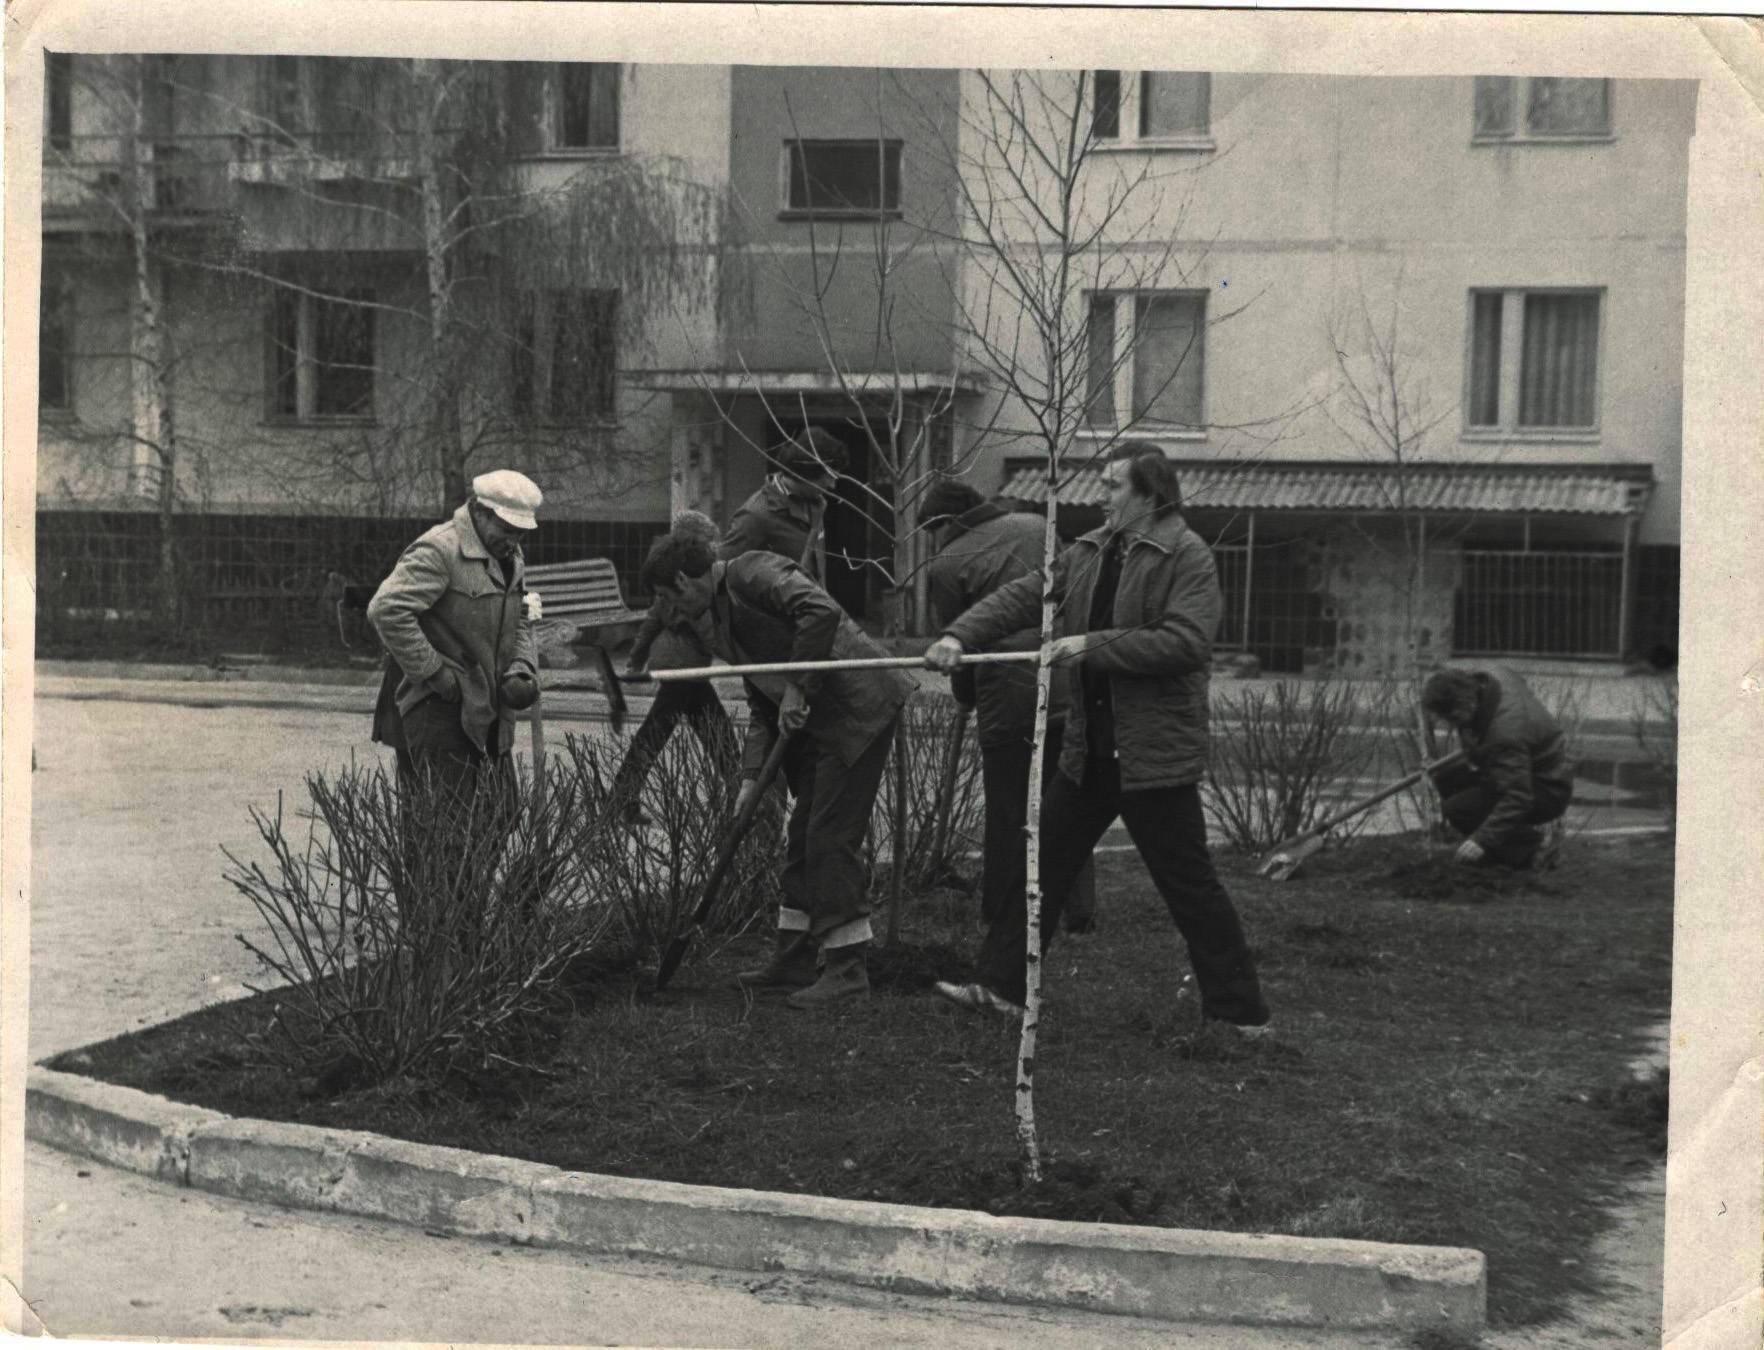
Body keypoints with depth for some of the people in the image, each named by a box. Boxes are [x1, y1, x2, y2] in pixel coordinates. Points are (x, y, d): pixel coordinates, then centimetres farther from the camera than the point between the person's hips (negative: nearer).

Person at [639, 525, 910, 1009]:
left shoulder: (751, 572, -12)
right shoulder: (721, 621, 18)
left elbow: (822, 612, -28)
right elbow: (761, 704, 20)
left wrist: (797, 688, -22)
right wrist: (752, 774, 10)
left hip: (859, 709, -10)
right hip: (817, 723, 10)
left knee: (831, 838, -8)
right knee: (803, 838, 15)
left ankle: (847, 969, 0)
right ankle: (793, 960, 25)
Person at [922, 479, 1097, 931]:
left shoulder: (947, 564, 0)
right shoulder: (1037, 526, 12)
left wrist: (967, 697, 19)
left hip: (1008, 694, -4)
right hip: (1069, 685, 4)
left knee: (1007, 814, 9)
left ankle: (1002, 917, 17)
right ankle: (1079, 912, 18)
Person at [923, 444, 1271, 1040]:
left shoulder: (1187, 557, -12)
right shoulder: (1090, 551, 10)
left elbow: (1188, 641, -23)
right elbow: (1022, 595, 5)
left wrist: (1094, 646, -22)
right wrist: (960, 635, -9)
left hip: (1155, 752, -7)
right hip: (1090, 750, 7)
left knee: (1189, 886, -1)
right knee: (1043, 861, 11)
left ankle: (1241, 1013, 10)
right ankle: (1001, 985, 20)